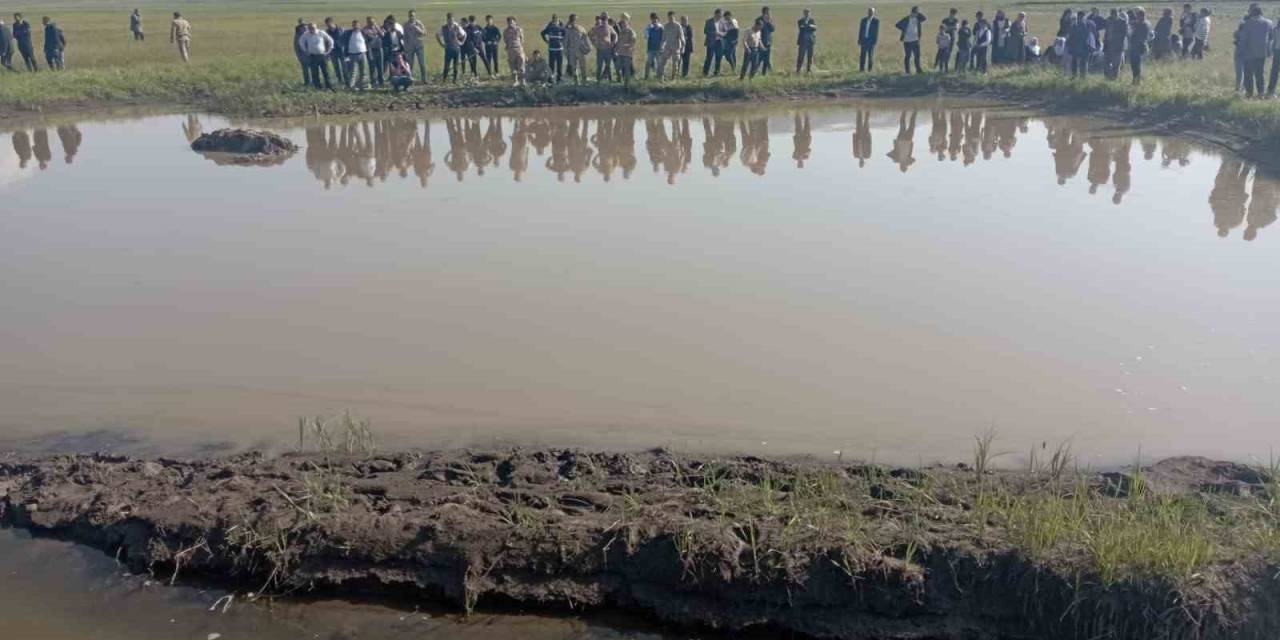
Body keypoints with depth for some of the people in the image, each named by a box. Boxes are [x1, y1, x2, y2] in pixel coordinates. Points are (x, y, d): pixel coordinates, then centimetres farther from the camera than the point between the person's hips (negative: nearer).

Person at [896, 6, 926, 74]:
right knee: (907, 56, 2)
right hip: (907, 41, -5)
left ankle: (918, 69, 17)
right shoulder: (906, 19, -10)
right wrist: (904, 29, -10)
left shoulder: (917, 18, 5)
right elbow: (897, 25, -12)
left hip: (915, 40, 5)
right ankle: (907, 71, 8)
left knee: (917, 55, 7)